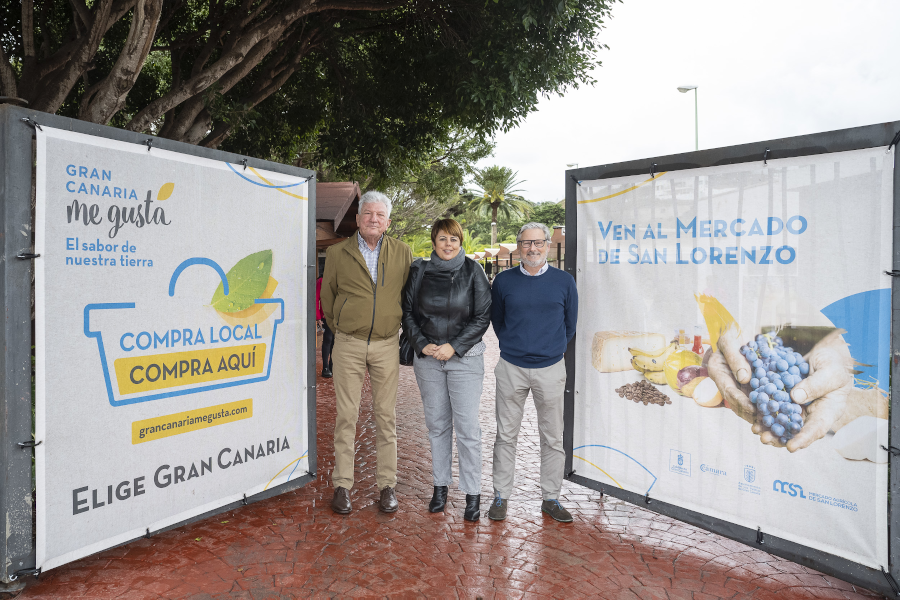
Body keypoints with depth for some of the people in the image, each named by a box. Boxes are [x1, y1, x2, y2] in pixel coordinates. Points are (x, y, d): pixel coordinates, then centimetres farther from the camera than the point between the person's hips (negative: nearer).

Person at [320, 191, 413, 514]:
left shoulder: (402, 253, 3)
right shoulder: (337, 253, 2)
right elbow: (327, 297, 12)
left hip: (386, 345, 1)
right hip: (348, 345, 0)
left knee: (386, 417, 6)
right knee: (346, 416, 4)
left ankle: (387, 485, 18)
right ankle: (342, 485, 16)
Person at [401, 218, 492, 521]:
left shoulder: (472, 271, -2)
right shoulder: (419, 271, 5)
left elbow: (483, 316, -4)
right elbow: (408, 312, 8)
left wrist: (454, 346, -12)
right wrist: (422, 345, -6)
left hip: (465, 358, -2)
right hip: (427, 359, 3)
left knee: (467, 426, -2)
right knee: (437, 424, 11)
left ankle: (473, 493, 10)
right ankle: (440, 485, 25)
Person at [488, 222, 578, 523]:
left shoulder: (564, 281, 2)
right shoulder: (504, 281, 2)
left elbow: (570, 324, 13)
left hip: (550, 369, 0)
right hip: (511, 368, 0)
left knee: (553, 438, 8)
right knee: (506, 435, 7)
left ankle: (551, 498, 23)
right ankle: (501, 496, 20)